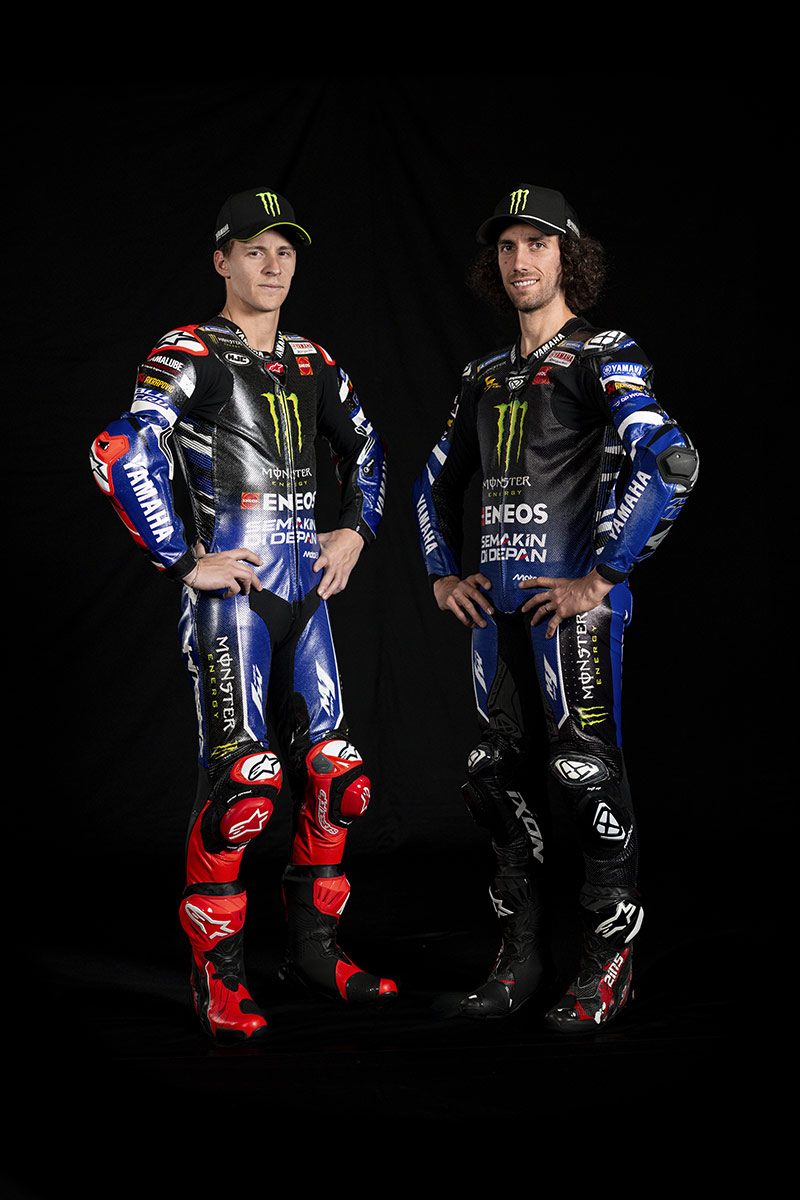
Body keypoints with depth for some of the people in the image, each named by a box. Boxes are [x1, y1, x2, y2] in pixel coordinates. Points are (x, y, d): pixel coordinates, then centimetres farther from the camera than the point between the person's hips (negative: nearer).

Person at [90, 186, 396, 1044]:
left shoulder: (311, 362, 15)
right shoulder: (189, 356, -5)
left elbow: (365, 452, 29)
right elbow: (120, 457, -17)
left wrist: (355, 532, 14)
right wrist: (183, 561, -16)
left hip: (305, 589, 7)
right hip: (231, 592, -6)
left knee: (333, 774, 6)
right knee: (240, 782, -9)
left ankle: (311, 948, 21)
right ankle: (216, 976, 3)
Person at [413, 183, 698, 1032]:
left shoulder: (603, 359, -4)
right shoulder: (486, 377, 18)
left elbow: (669, 461, -20)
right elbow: (438, 481, 30)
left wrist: (600, 578, -20)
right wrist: (442, 574, 17)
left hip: (573, 603, -7)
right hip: (499, 607, 7)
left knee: (588, 778, -5)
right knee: (499, 779, 9)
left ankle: (607, 966, 8)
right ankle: (521, 957, 21)